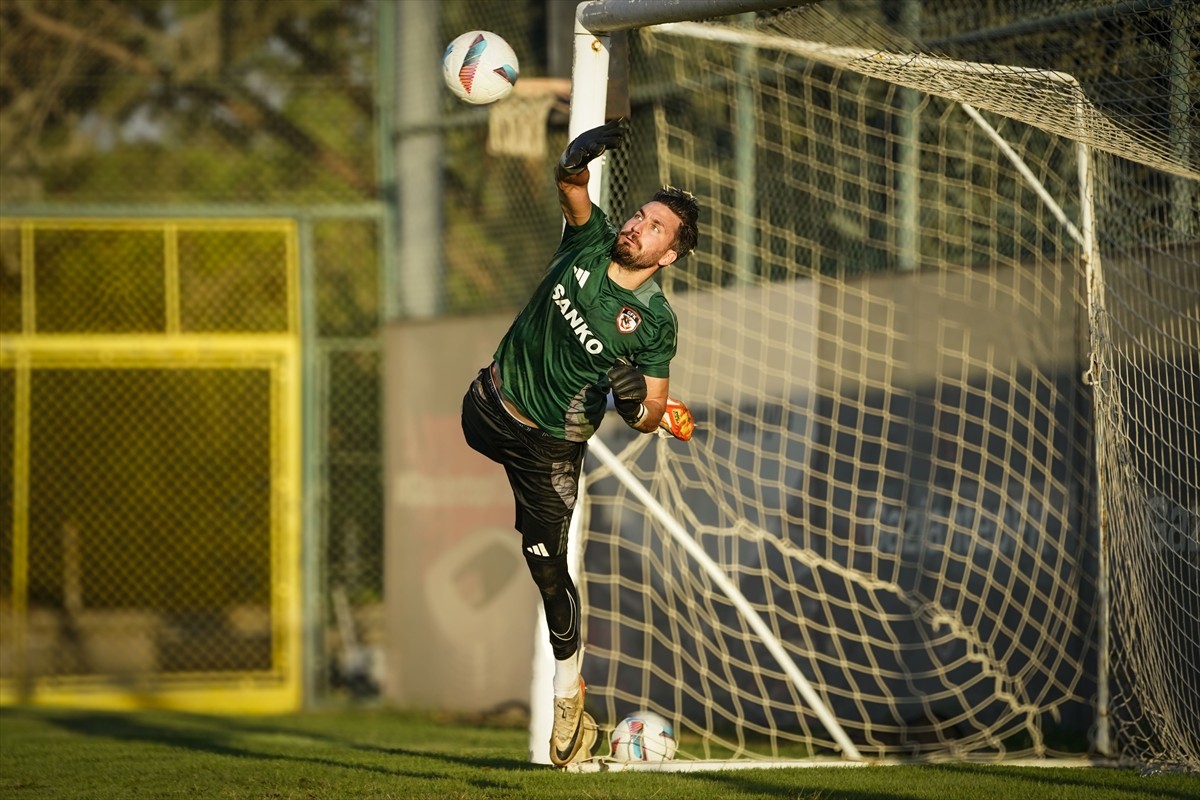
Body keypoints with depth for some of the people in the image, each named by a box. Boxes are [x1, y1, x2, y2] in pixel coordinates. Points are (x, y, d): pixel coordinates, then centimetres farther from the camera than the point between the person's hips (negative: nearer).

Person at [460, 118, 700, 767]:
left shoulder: (656, 321, -16)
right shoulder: (590, 241, -8)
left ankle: (569, 694, 12)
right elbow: (568, 182, -22)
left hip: (548, 446, -3)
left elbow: (651, 417, -12)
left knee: (547, 566, -1)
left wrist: (637, 403, -35)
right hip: (487, 406, 3)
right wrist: (580, 156, -44)